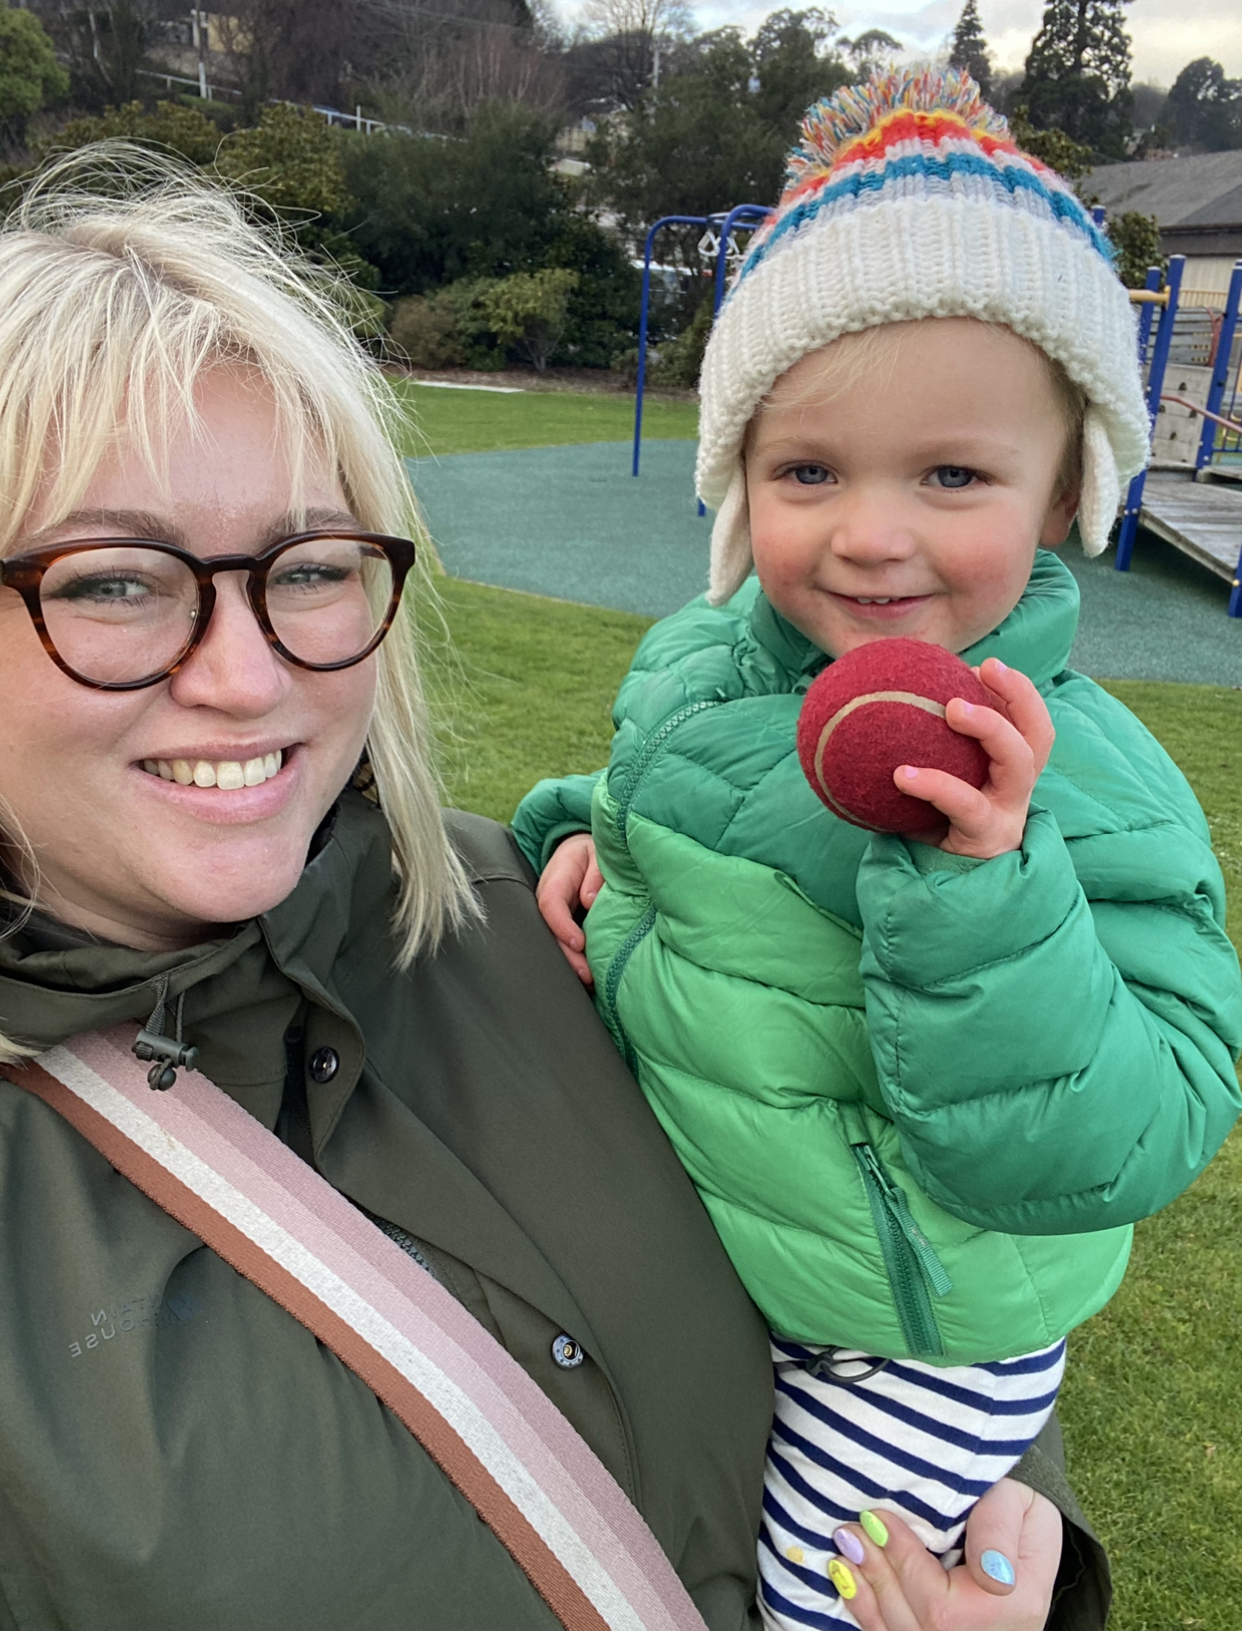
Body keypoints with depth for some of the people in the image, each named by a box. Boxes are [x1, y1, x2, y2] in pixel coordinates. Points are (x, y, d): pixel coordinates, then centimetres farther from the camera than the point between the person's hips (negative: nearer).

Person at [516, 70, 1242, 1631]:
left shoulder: (1084, 782, -27)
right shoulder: (690, 661, -10)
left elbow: (1110, 1149, -30)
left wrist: (978, 882, -43)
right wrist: (584, 833, -11)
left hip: (915, 1334, -5)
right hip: (686, 1252, 6)